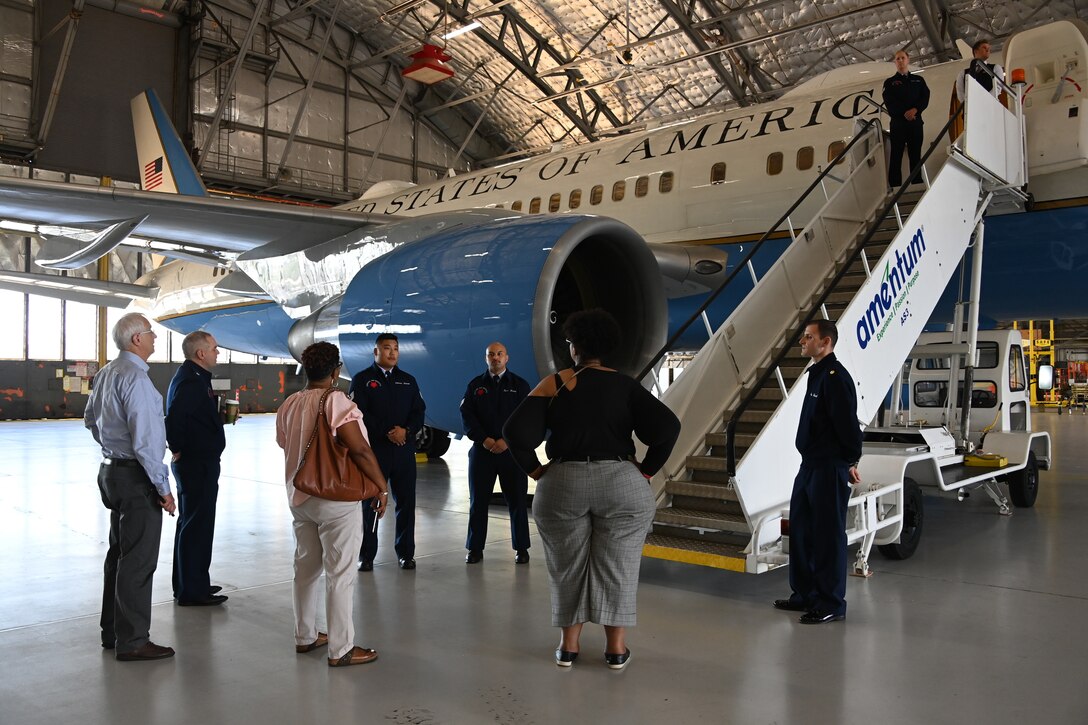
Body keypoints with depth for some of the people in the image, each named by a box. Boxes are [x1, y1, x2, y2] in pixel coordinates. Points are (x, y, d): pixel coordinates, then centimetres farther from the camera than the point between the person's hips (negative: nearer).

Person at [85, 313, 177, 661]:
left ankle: (112, 631, 30)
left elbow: (90, 419, 24)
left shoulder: (105, 373, 10)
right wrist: (162, 487, -18)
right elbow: (145, 440, -23)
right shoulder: (135, 377, -20)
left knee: (119, 553, 19)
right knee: (139, 560, -3)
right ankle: (132, 641, 5)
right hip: (136, 476, -10)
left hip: (112, 471, 10)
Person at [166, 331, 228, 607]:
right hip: (197, 463, -11)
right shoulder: (191, 381, -20)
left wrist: (222, 416, 6)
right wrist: (179, 451, -20)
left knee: (190, 524, 18)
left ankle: (187, 584, 30)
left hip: (196, 462, 11)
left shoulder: (193, 376, 13)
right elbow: (173, 418, -31)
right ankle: (192, 591, 7)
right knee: (196, 526, -2)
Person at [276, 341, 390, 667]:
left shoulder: (288, 405, 5)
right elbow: (360, 449, -22)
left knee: (306, 567, 19)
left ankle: (305, 636, 30)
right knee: (339, 573, 0)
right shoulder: (336, 401, -17)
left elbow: (285, 445, 10)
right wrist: (382, 487, -14)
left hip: (298, 496, 7)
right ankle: (341, 649, 6)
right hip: (336, 499, -7)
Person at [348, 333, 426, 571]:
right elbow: (359, 414, -8)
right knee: (369, 502, 3)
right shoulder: (362, 380, 2)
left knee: (406, 502, 5)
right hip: (373, 450, -3)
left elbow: (419, 413, 7)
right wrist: (387, 433, -15)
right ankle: (366, 555, 12)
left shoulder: (408, 381, 13)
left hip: (404, 451, 3)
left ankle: (406, 553, 16)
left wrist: (406, 431, -13)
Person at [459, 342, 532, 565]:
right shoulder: (475, 385, 8)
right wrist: (484, 439, -13)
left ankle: (521, 548, 14)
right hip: (482, 450, 1)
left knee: (517, 500, 3)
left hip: (511, 451, -1)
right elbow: (467, 415, -1)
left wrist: (507, 441, -14)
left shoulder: (520, 385, 4)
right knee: (478, 501, 5)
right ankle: (475, 548, 15)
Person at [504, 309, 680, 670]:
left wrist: (535, 470, 1)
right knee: (617, 567, 10)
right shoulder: (626, 386, 3)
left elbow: (516, 431, -8)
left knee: (567, 568, 13)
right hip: (623, 485, 0)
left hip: (562, 486, 0)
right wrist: (646, 470, 0)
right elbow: (667, 427, -8)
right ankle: (617, 648, 16)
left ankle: (568, 647, 21)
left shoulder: (552, 385, 2)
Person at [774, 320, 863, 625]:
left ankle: (831, 603, 8)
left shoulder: (836, 376, -16)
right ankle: (805, 594, 25)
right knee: (801, 531, 14)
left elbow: (848, 424, -20)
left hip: (829, 469, -10)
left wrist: (850, 462, -11)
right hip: (809, 465, 10)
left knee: (828, 536, -2)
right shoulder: (817, 374, 15)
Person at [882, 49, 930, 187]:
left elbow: (925, 98, 4)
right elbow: (889, 102, -3)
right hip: (898, 123, -2)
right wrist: (905, 113, -16)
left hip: (916, 122, 2)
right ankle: (895, 186, -9)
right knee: (896, 156, -6)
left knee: (916, 155, 2)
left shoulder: (918, 80, 18)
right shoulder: (890, 82, 11)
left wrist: (915, 110, -15)